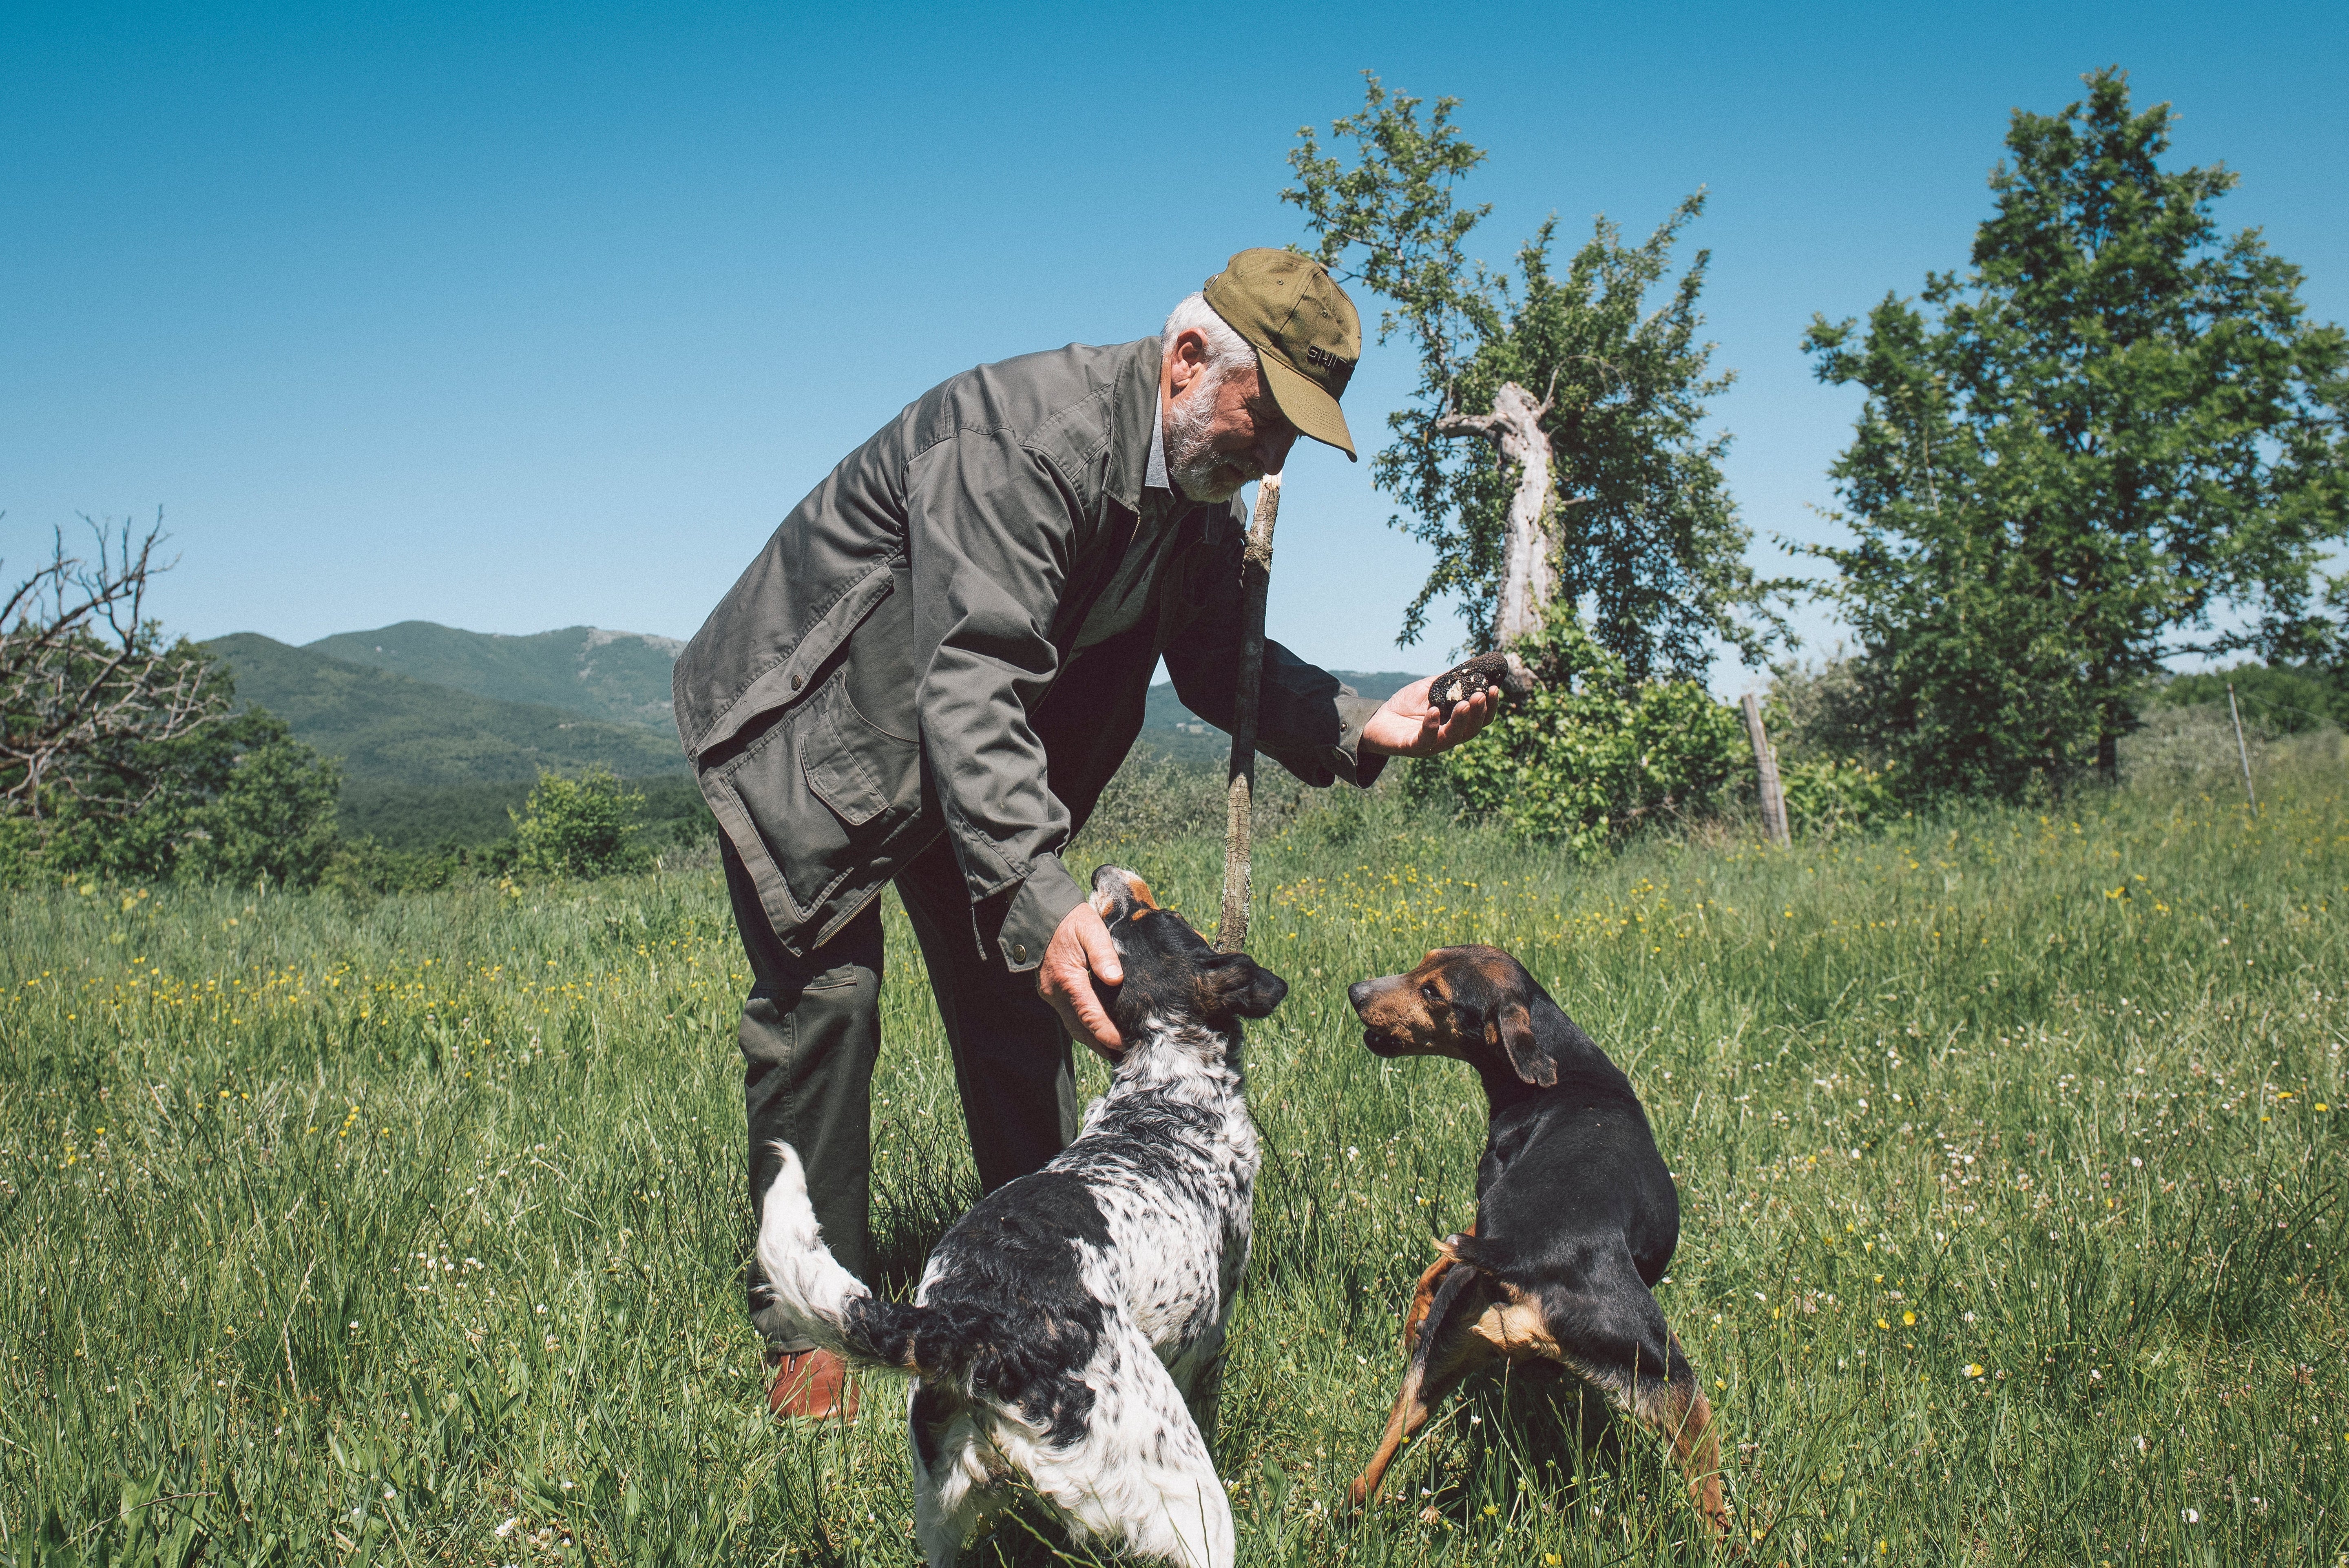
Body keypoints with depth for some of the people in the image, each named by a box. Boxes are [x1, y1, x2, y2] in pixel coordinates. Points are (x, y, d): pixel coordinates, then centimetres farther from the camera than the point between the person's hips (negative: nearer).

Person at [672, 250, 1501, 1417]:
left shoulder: (1205, 499, -6)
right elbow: (973, 683, -43)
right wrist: (1037, 896, -54)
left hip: (983, 752, 8)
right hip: (811, 729, -7)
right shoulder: (1025, 433, -35)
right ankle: (808, 1335, 1)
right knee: (823, 998, -12)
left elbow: (1219, 660, 4)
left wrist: (1363, 726, -15)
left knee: (1015, 995, 5)